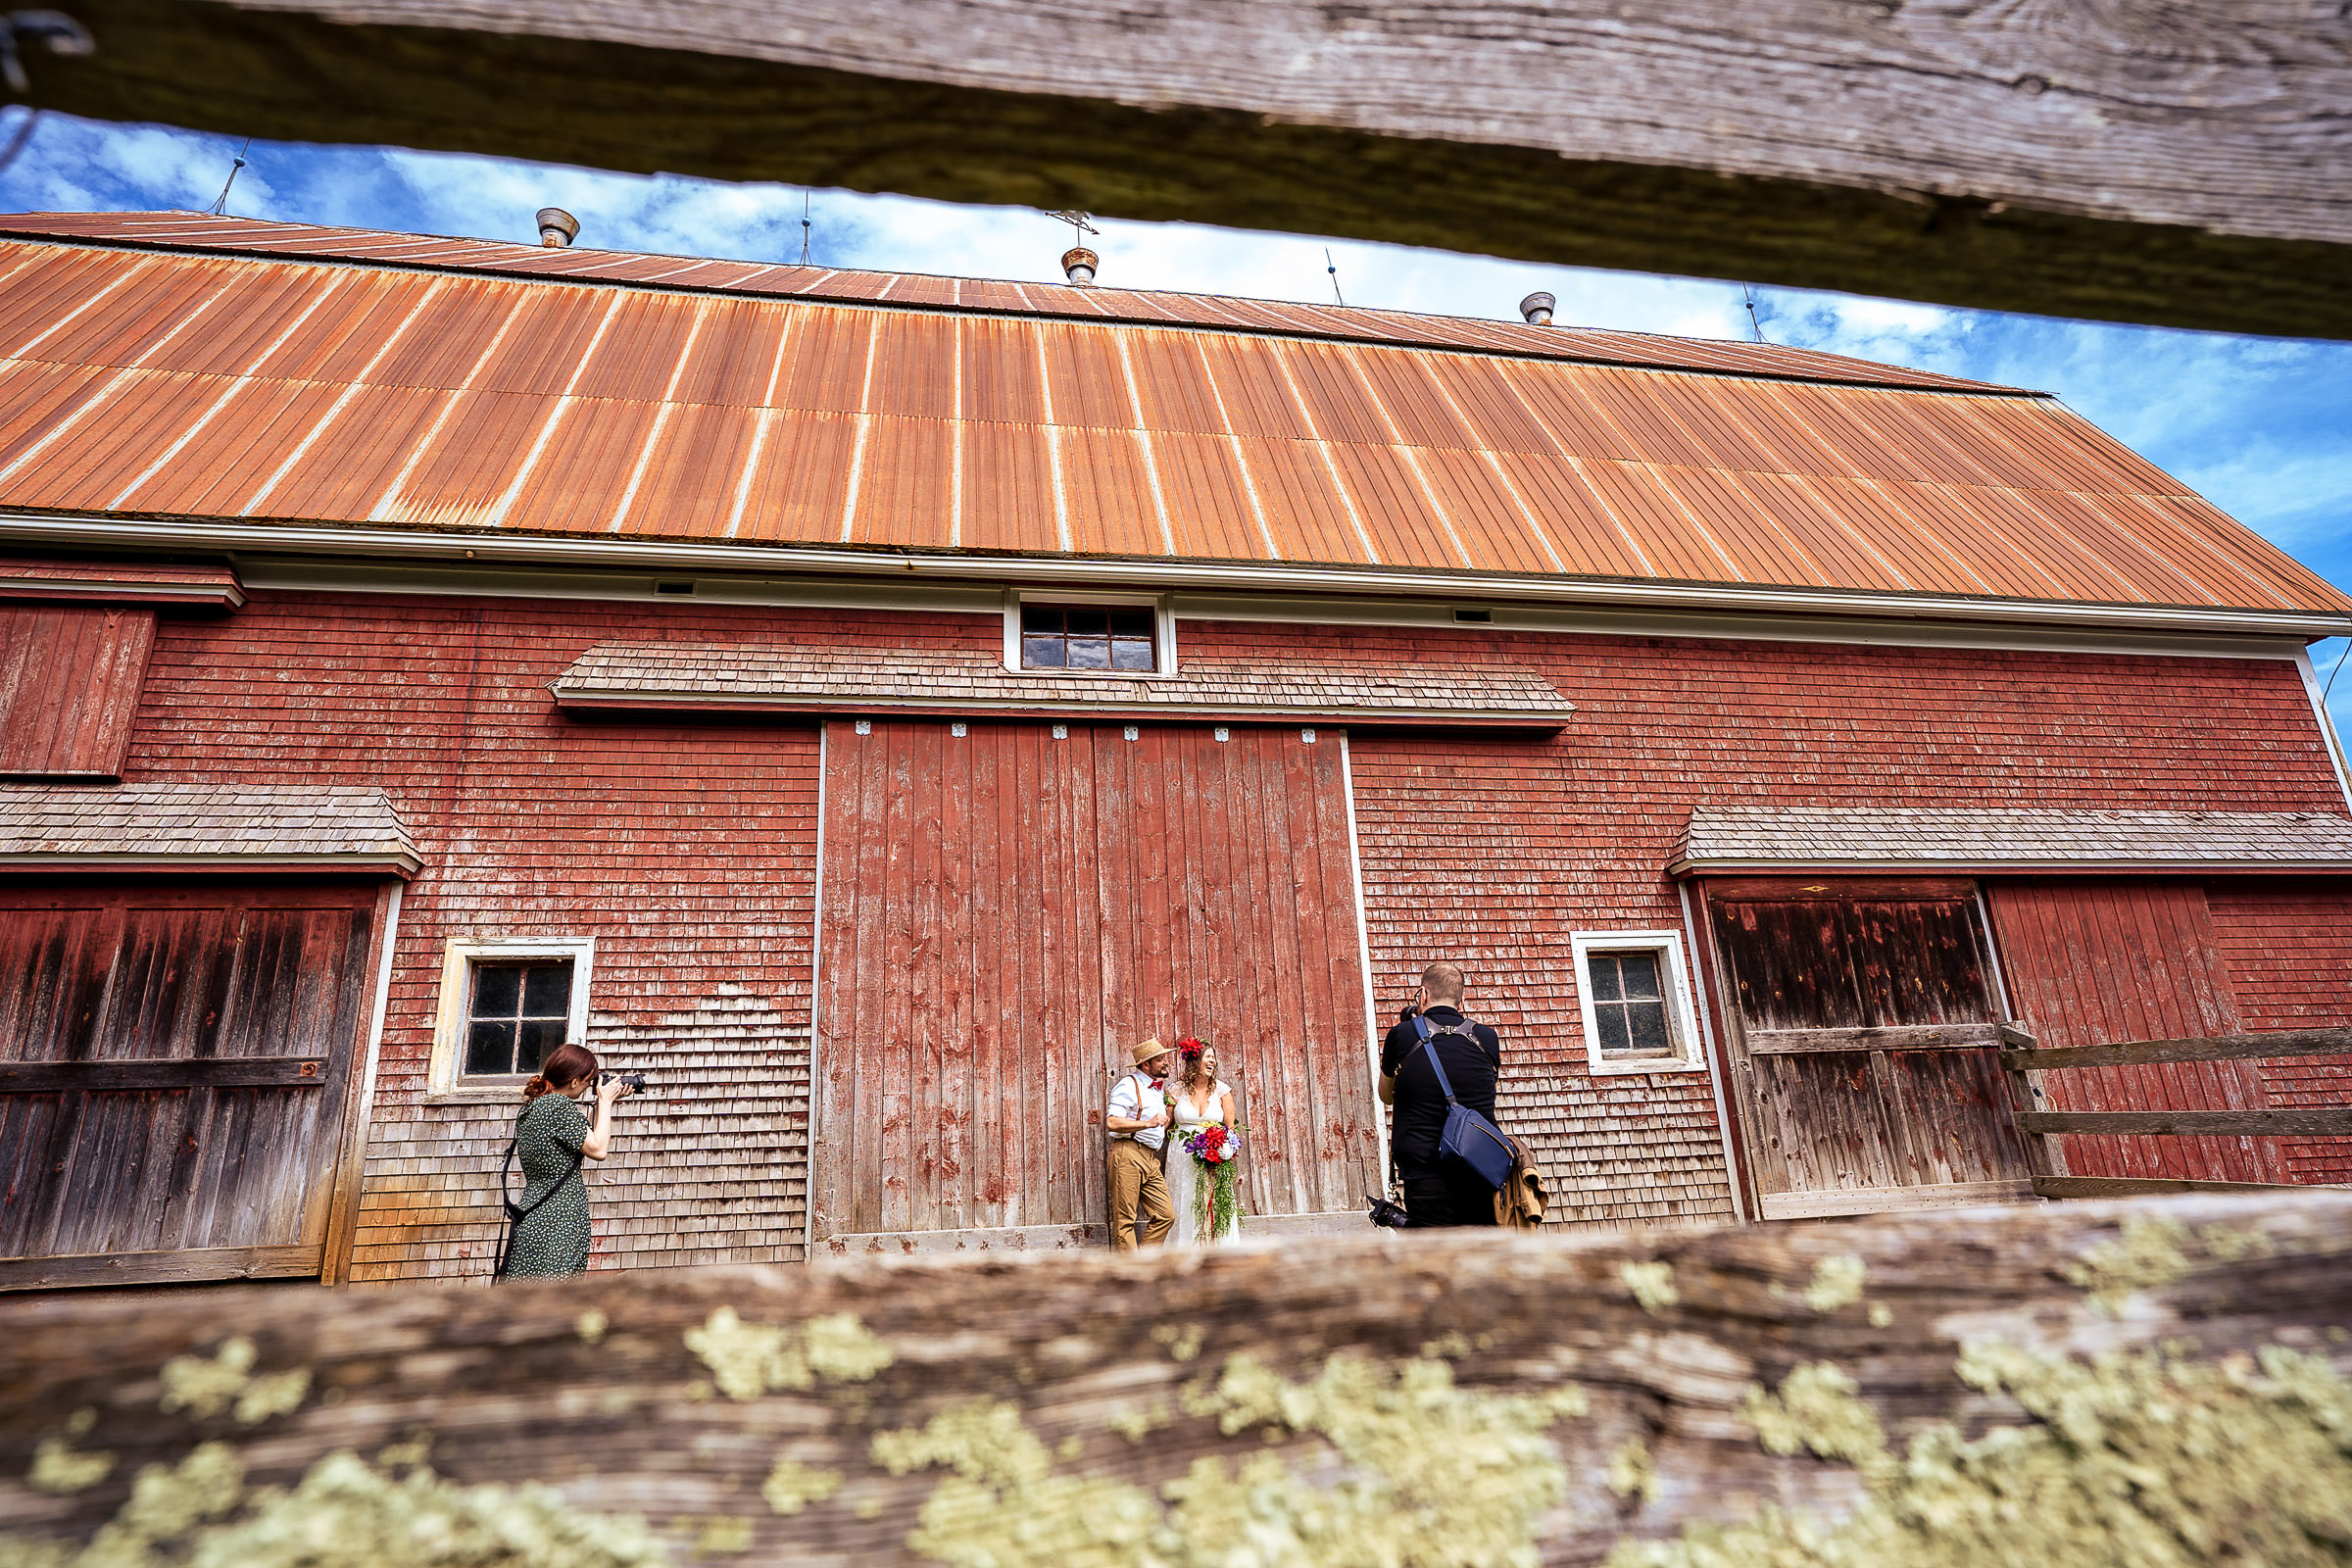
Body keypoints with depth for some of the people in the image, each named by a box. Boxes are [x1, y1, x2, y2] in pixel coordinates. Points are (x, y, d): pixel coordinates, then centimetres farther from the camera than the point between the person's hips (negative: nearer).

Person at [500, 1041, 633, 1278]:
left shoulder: (529, 1107, 15)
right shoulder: (561, 1106, -14)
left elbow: (584, 1140, 22)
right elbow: (598, 1150, -10)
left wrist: (604, 1102, 21)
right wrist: (605, 1101, -1)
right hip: (558, 1221, -9)